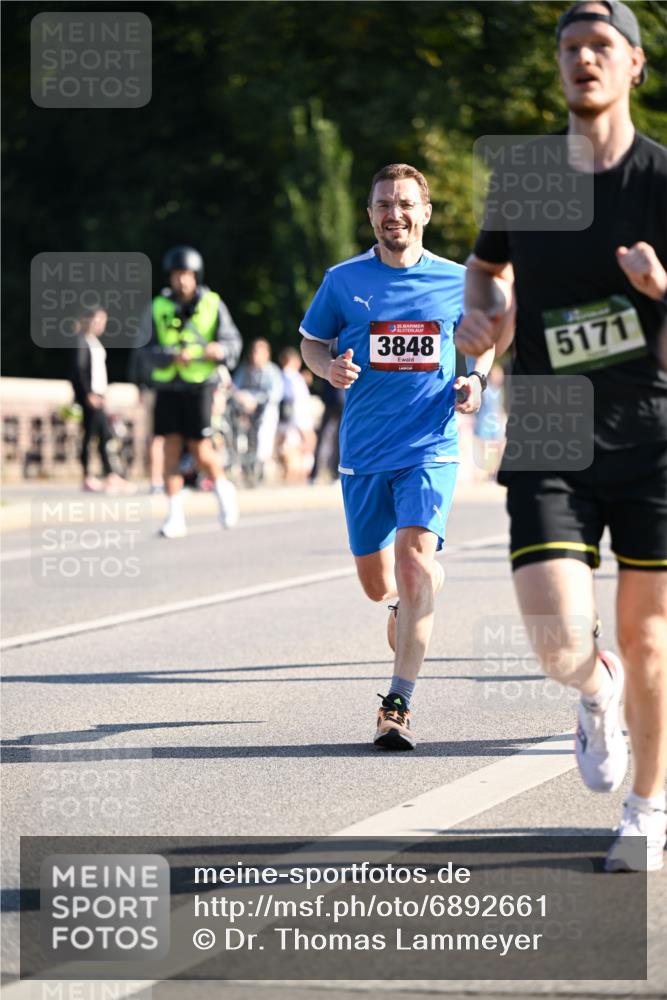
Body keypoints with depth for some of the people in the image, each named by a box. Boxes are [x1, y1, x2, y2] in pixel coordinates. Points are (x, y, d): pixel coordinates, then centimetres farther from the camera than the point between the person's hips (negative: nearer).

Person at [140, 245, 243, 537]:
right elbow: (149, 353, -3)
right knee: (171, 448, -3)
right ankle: (175, 517, -1)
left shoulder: (212, 305, 0)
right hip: (167, 386, 2)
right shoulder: (158, 308, 3)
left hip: (199, 385, -2)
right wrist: (173, 356, -22)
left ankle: (223, 489, 25)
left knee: (200, 450, -5)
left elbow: (233, 341, -3)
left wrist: (220, 349, -26)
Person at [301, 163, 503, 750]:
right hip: (364, 451, 2)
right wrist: (330, 367, -8)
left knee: (415, 559, -21)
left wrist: (476, 380, -1)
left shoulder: (456, 282, 2)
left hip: (431, 447, -2)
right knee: (376, 584, 9)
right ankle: (409, 603, 48)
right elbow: (312, 342, 14)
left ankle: (399, 704, -20)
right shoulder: (344, 281, 2)